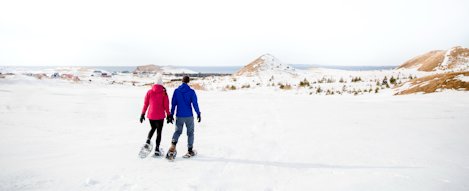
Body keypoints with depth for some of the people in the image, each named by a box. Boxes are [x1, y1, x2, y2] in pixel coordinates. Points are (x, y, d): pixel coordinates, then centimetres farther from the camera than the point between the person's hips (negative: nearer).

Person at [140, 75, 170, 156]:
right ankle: (157, 149, 9)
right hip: (160, 116, -3)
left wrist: (143, 114, 12)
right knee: (159, 131, 9)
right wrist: (168, 115, 3)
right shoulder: (164, 93, -8)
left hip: (150, 115, 3)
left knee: (153, 128, 26)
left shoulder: (149, 92, -1)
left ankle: (148, 142, 6)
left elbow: (145, 104, 3)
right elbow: (166, 105, -6)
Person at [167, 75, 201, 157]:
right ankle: (190, 151, 14)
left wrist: (171, 115, 10)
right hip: (189, 116, -2)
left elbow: (173, 104, 3)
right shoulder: (191, 91, -7)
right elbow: (195, 103, -9)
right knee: (190, 133, 11)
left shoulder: (176, 91, 1)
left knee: (177, 131, 17)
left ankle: (173, 144, -9)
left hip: (179, 116, 2)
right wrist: (198, 114, 1)